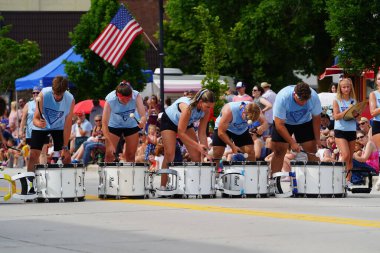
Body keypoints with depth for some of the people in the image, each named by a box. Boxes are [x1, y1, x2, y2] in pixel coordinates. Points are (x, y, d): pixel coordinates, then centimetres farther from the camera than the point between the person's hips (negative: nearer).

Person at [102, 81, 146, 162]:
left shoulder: (136, 96, -31)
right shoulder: (110, 100, -35)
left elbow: (143, 115, -38)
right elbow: (104, 123, -34)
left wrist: (142, 123, -63)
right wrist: (110, 144, -39)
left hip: (131, 125, 1)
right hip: (114, 125, -1)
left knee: (130, 156, 4)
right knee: (110, 154, -6)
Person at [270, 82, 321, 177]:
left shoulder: (314, 97, -29)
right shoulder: (283, 97, -37)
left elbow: (316, 118, -11)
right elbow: (279, 124, -34)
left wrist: (317, 139, -13)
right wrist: (292, 143, -37)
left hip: (305, 122, 2)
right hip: (284, 122, -2)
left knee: (311, 149, -7)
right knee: (279, 151, -9)